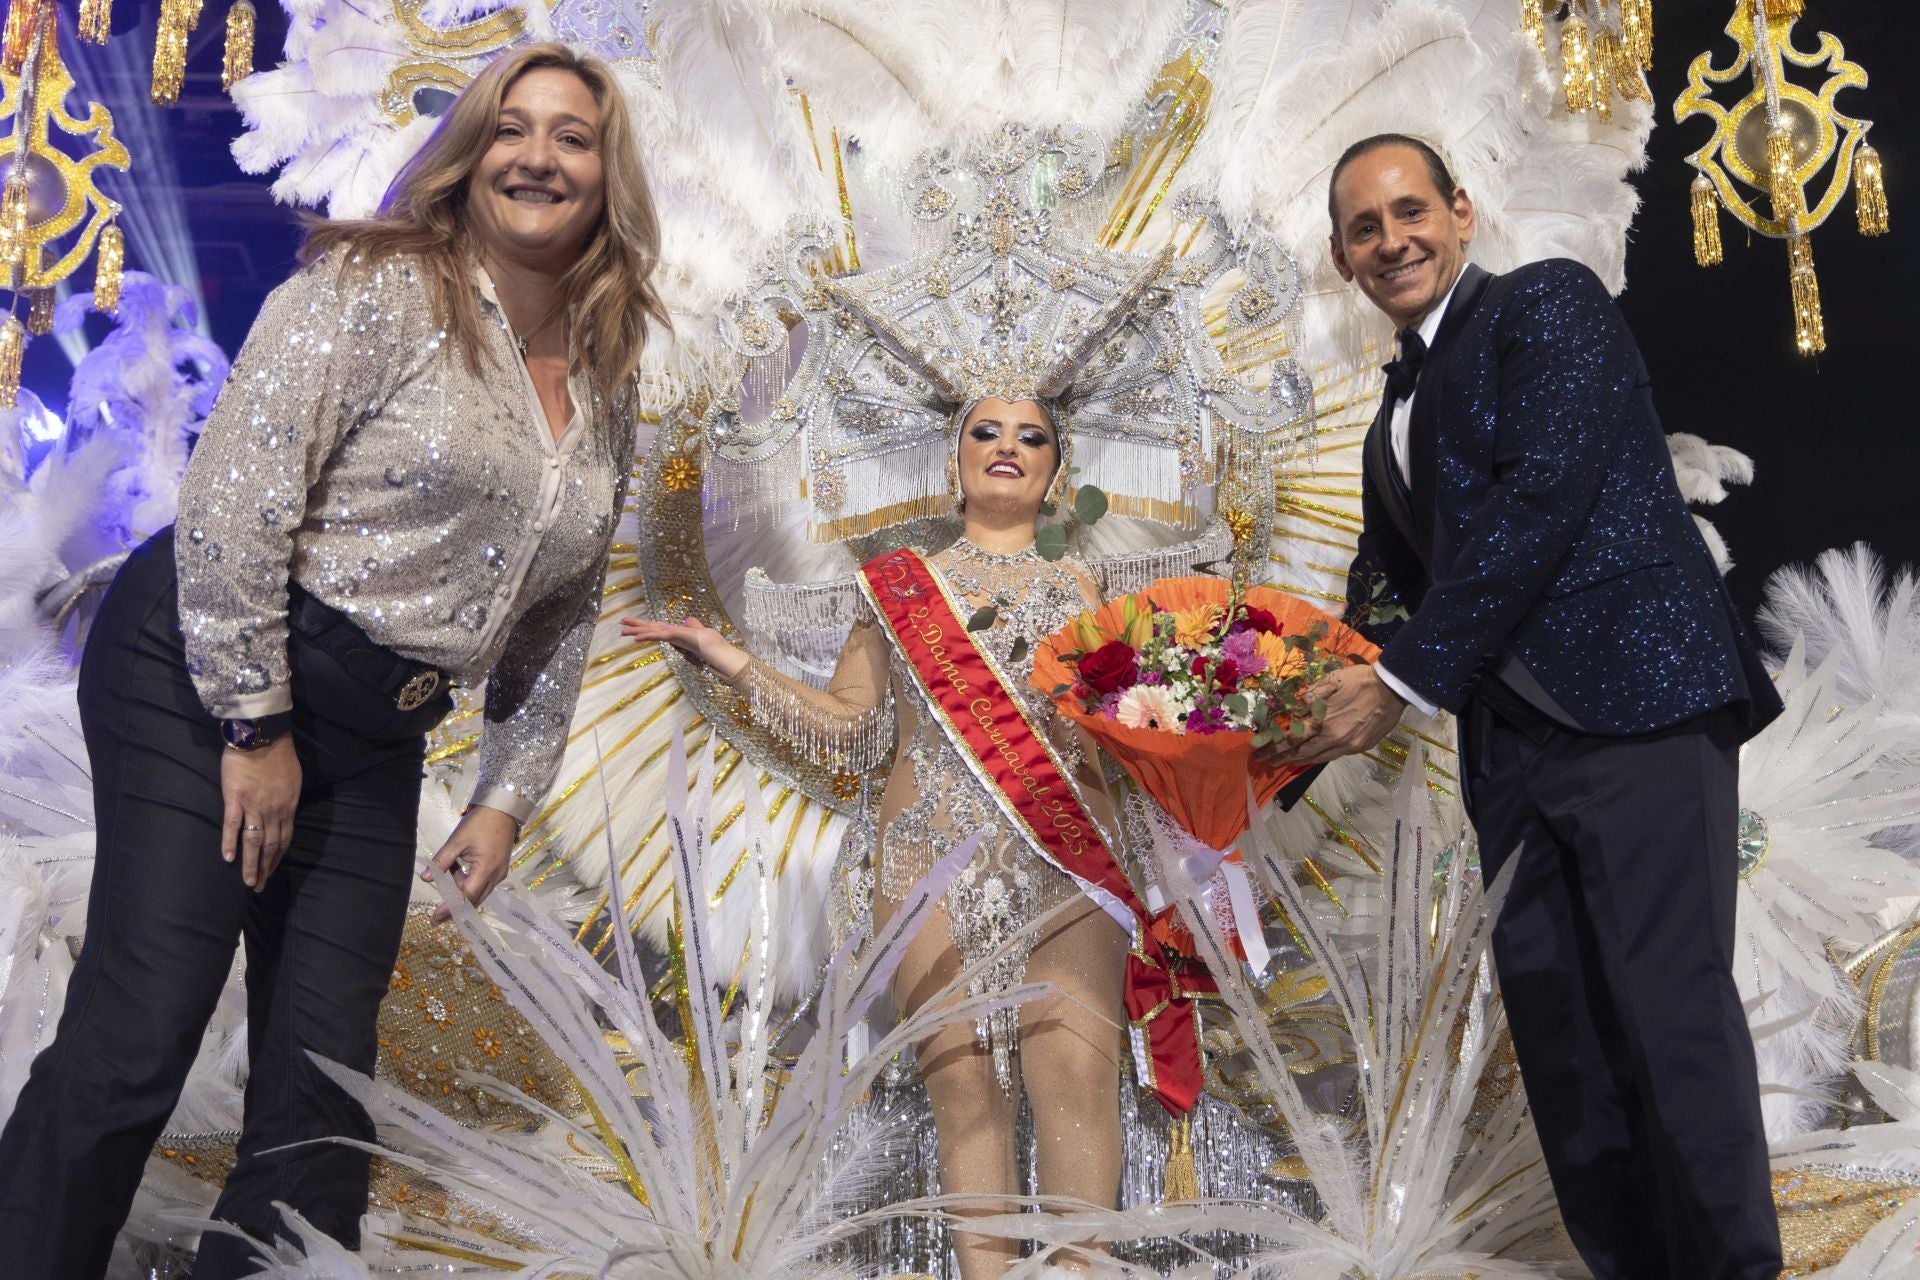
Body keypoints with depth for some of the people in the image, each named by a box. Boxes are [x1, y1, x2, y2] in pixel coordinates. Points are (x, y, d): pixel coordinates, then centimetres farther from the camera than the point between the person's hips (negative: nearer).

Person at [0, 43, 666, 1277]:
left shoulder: (606, 391, 11)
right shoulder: (376, 288, -8)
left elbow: (563, 617, 14)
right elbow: (235, 494, -14)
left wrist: (508, 796, 8)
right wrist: (254, 722, -14)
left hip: (374, 740, 6)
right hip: (207, 668, -6)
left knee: (324, 1074, 5)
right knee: (139, 1037, -9)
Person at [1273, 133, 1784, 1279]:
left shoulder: (1549, 303, 1)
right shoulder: (1397, 415, 23)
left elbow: (1547, 491, -13)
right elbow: (1390, 582, 24)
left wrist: (1406, 678, -14)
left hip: (1638, 704, -7)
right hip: (1512, 744, 7)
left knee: (1671, 1005, -9)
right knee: (1553, 1014, 6)